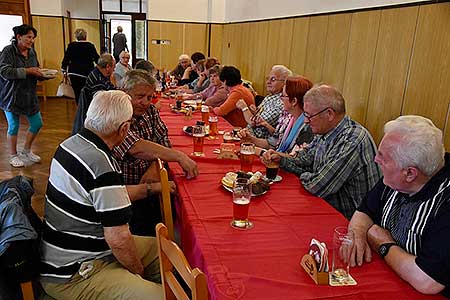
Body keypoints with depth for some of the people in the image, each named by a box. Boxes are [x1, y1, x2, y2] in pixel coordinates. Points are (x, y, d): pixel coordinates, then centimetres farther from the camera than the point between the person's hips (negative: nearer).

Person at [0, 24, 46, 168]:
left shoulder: (32, 52, 7)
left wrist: (43, 74, -7)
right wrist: (27, 71, -27)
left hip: (29, 95, 6)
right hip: (12, 96, -6)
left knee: (37, 124, 8)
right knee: (14, 126, 4)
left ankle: (26, 151, 29)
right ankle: (13, 156, 22)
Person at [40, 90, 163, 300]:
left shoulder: (71, 143, 2)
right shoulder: (102, 165, -28)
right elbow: (118, 239, -25)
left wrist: (149, 188, 19)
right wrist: (138, 271, -6)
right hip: (71, 276, -10)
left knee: (158, 247, 11)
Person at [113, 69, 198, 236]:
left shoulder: (150, 110, 8)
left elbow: (163, 141, 4)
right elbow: (136, 148, -28)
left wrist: (154, 167, -16)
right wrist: (179, 156, -29)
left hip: (148, 188, 6)